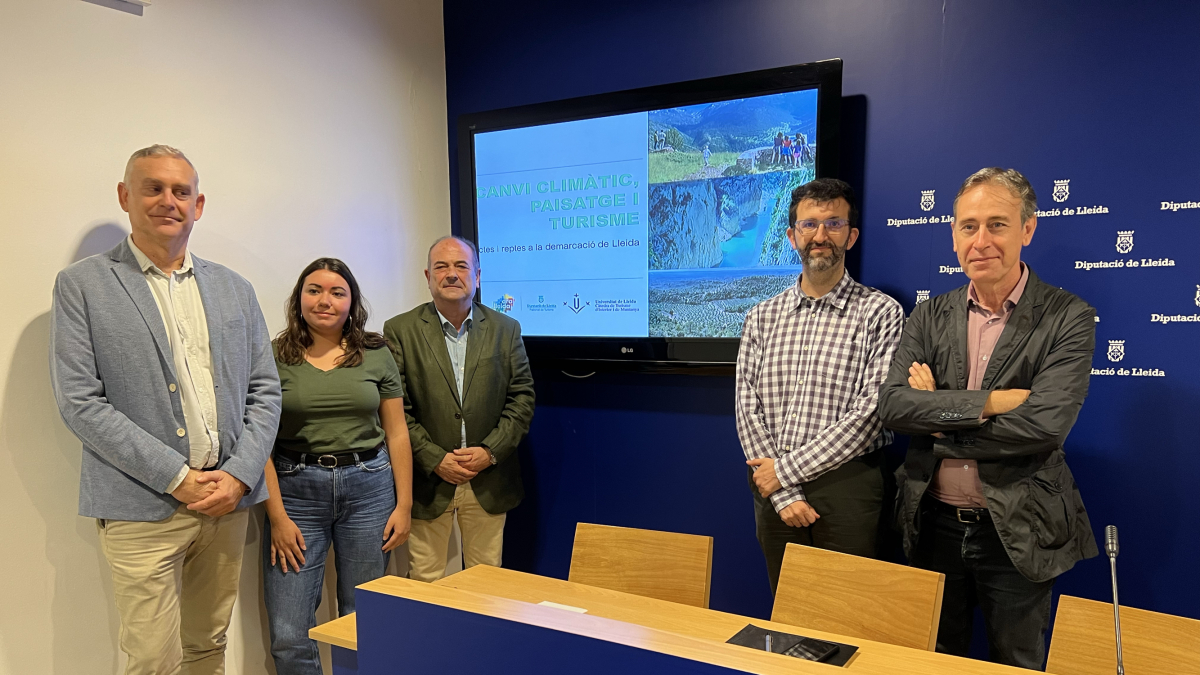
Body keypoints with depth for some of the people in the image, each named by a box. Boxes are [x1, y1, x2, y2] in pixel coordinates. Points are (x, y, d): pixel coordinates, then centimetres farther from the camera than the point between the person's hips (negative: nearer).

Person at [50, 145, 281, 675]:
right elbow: (79, 402, -8)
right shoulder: (82, 285, -1)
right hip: (143, 507, -4)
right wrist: (178, 478, -13)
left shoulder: (235, 289, 11)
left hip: (228, 498, 4)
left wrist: (239, 476, -5)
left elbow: (264, 391, 9)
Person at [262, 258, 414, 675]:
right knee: (289, 636, 1)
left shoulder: (376, 354, 4)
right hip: (296, 489, -1)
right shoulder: (274, 357, 0)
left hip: (368, 487, 1)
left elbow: (397, 433, 6)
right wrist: (277, 516, -7)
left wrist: (404, 504, 2)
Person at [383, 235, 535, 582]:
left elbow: (522, 397, 2)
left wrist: (490, 451, -9)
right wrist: (435, 459, -12)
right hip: (427, 482, -1)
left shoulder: (506, 329, 5)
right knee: (424, 581, 8)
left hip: (489, 483, 2)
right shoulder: (400, 330, -2)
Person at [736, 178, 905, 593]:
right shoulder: (762, 317, 7)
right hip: (774, 489, 3)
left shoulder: (880, 313, -3)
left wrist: (786, 469, -13)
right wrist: (784, 494, -8)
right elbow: (749, 410, 2)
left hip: (846, 486, -3)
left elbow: (873, 411, -13)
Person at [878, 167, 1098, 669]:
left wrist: (938, 414, -14)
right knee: (935, 662, 20)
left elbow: (1045, 423, -21)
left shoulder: (1067, 318, -8)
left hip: (1017, 531, -3)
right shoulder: (929, 317, 2)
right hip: (934, 524, 3)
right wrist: (986, 402, -20)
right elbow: (892, 406, -11)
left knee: (1015, 663, 16)